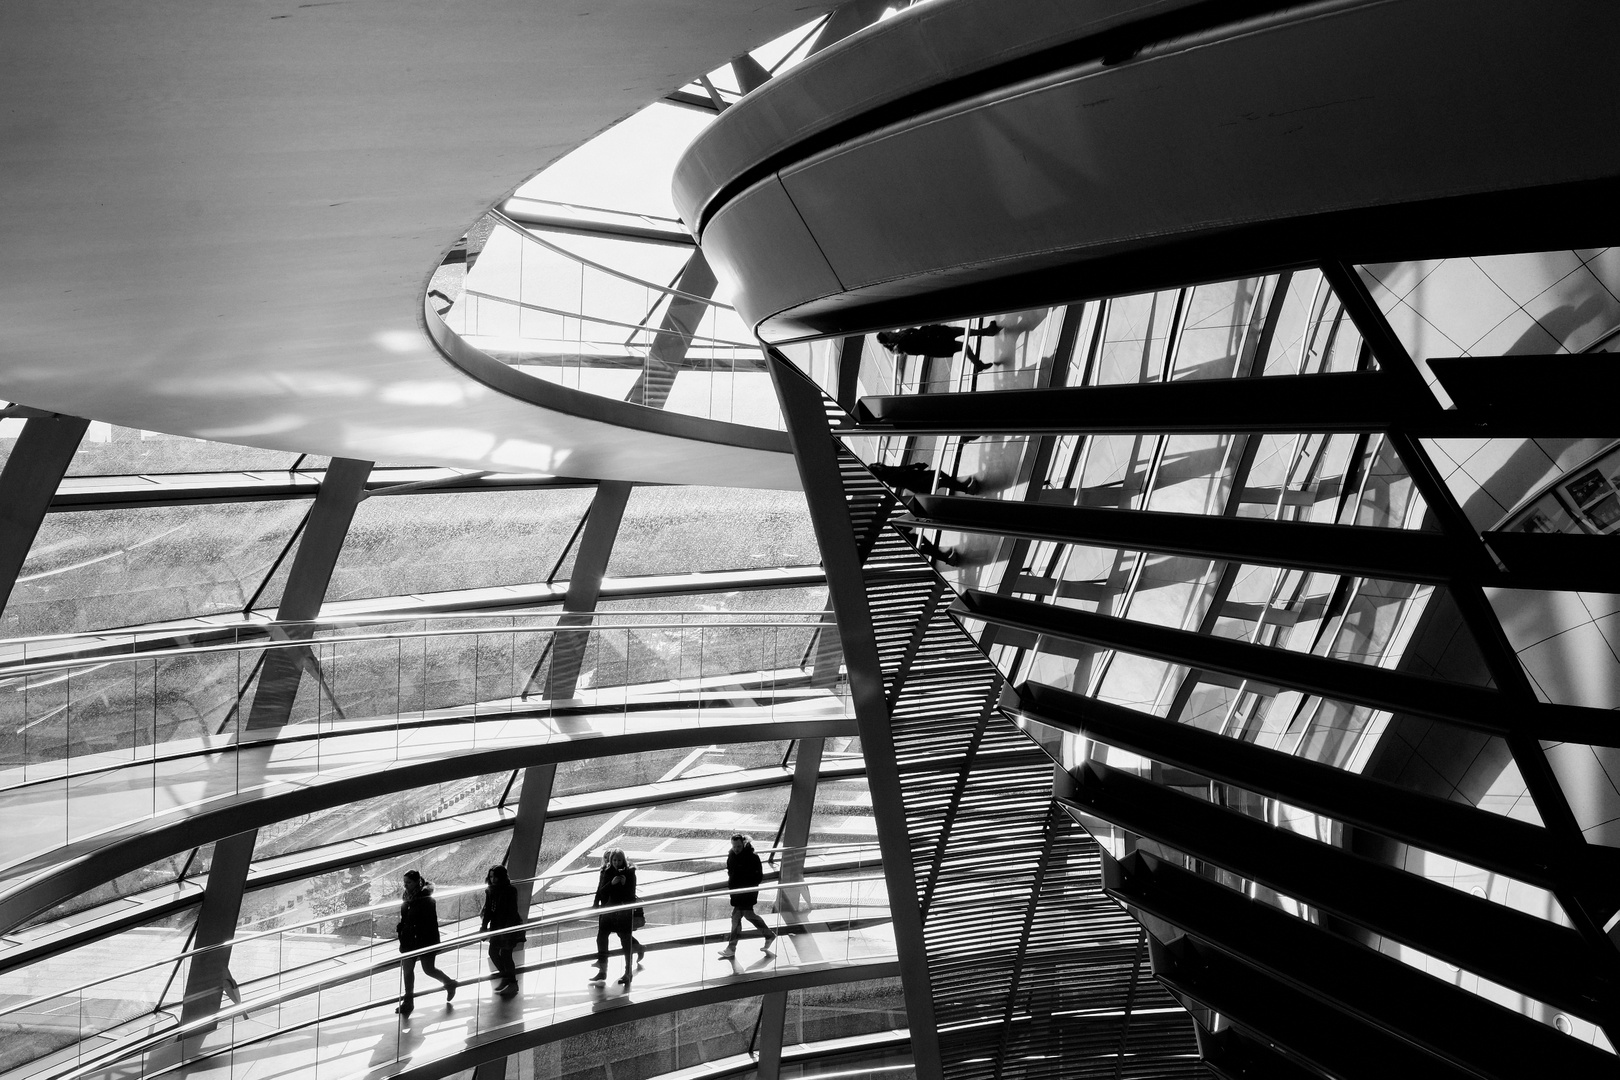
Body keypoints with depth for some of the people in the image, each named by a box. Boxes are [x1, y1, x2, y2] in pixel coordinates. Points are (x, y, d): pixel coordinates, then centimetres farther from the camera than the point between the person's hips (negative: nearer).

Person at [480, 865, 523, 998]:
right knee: (493, 952, 9)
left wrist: (506, 929, -24)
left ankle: (512, 984, 3)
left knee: (505, 954, -9)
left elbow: (512, 912, -19)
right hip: (497, 927, 7)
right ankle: (505, 977, 28)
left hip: (510, 927, -7)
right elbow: (488, 910, 6)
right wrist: (484, 925, -5)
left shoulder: (511, 890, -16)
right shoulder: (490, 891, 2)